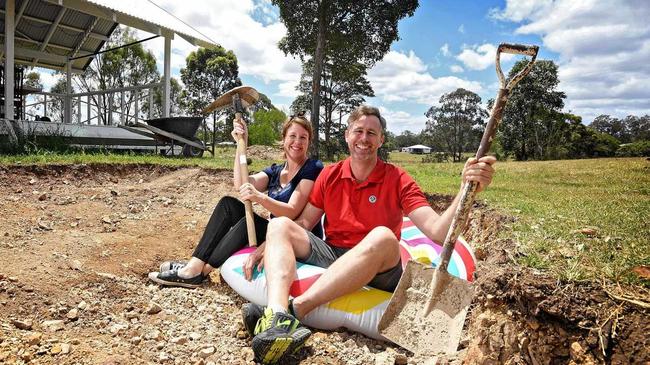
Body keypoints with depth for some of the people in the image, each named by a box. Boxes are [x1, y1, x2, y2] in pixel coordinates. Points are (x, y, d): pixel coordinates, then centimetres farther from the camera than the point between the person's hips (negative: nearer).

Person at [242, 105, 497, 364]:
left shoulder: (397, 180, -4)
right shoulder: (330, 175, 7)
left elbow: (437, 231, -16)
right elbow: (304, 223, 10)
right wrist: (269, 245, -6)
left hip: (377, 270, -3)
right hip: (330, 255, 4)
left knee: (383, 237, -35)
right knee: (280, 225, -13)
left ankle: (294, 309, -41)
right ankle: (278, 316, -41)